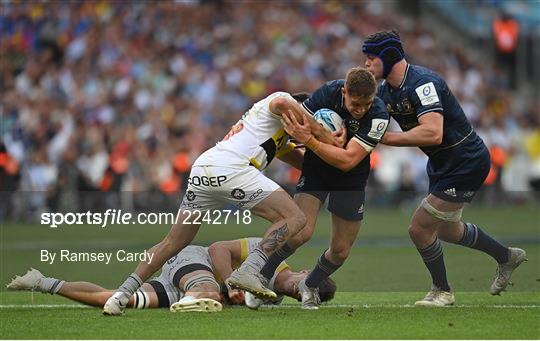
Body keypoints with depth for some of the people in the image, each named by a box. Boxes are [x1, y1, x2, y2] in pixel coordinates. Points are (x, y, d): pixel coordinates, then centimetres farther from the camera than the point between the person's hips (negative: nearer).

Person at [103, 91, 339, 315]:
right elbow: (282, 103, -12)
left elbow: (303, 162, 32)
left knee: (173, 243, 15)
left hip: (200, 171, 9)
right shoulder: (283, 98, 14)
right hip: (229, 168, -9)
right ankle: (248, 272, -23)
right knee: (294, 218, -8)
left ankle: (122, 294, 9)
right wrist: (326, 137, -7)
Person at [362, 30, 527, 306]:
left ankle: (442, 291, 15)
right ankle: (507, 257, 45)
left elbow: (433, 134, -38)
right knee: (446, 229, 24)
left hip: (466, 164, -10)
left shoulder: (422, 83, -27)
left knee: (419, 229, -8)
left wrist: (386, 138, -32)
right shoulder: (385, 91, 1)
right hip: (441, 164, 10)